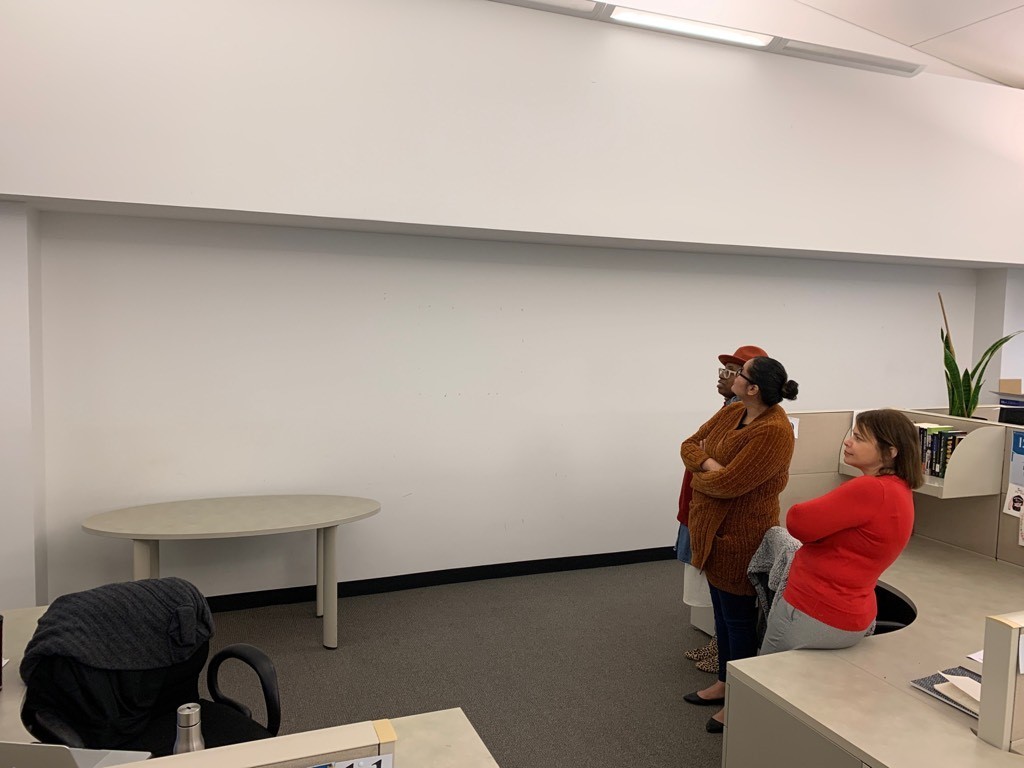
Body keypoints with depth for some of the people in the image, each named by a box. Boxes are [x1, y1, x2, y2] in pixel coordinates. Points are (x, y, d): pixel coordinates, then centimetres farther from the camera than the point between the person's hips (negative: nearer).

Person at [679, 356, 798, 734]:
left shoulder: (773, 432, -25)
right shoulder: (731, 412, 3)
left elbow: (727, 483, -26)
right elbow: (690, 444, 6)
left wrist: (699, 476, -7)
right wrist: (708, 464, -15)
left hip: (740, 536, -9)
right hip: (714, 530, 9)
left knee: (739, 616, 7)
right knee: (722, 611, 21)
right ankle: (724, 682, 39)